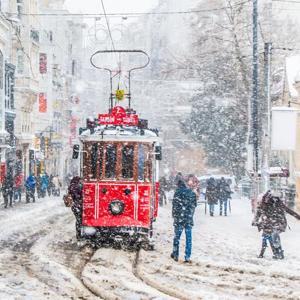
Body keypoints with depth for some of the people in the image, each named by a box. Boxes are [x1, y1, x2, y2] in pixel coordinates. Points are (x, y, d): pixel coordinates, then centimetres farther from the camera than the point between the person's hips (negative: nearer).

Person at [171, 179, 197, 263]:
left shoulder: (178, 193, -8)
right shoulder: (192, 193, 2)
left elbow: (175, 205, -7)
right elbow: (194, 205, 10)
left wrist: (174, 215, 8)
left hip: (179, 218, -2)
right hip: (189, 218, 3)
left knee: (177, 237, 10)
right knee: (188, 238, 5)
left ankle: (175, 255, 16)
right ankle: (187, 257, 3)